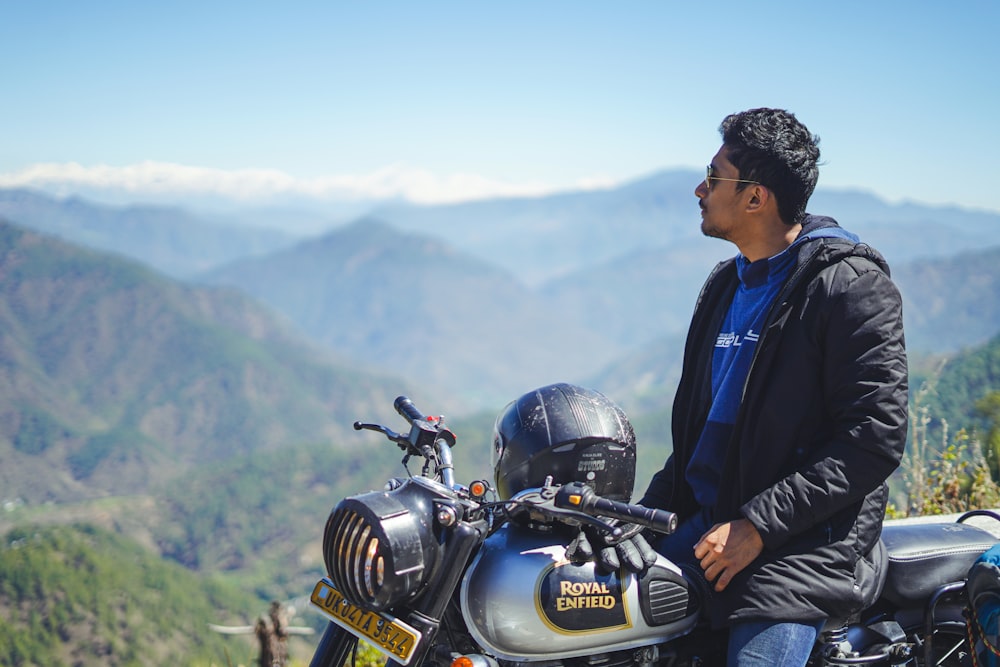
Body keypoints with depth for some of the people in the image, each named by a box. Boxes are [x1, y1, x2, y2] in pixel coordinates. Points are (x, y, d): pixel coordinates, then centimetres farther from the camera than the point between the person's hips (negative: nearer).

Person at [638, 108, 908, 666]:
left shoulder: (849, 284, -10)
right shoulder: (727, 284, 17)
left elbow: (876, 437, -16)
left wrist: (759, 526, -19)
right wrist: (649, 510, 12)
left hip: (803, 548, -7)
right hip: (706, 526, 7)